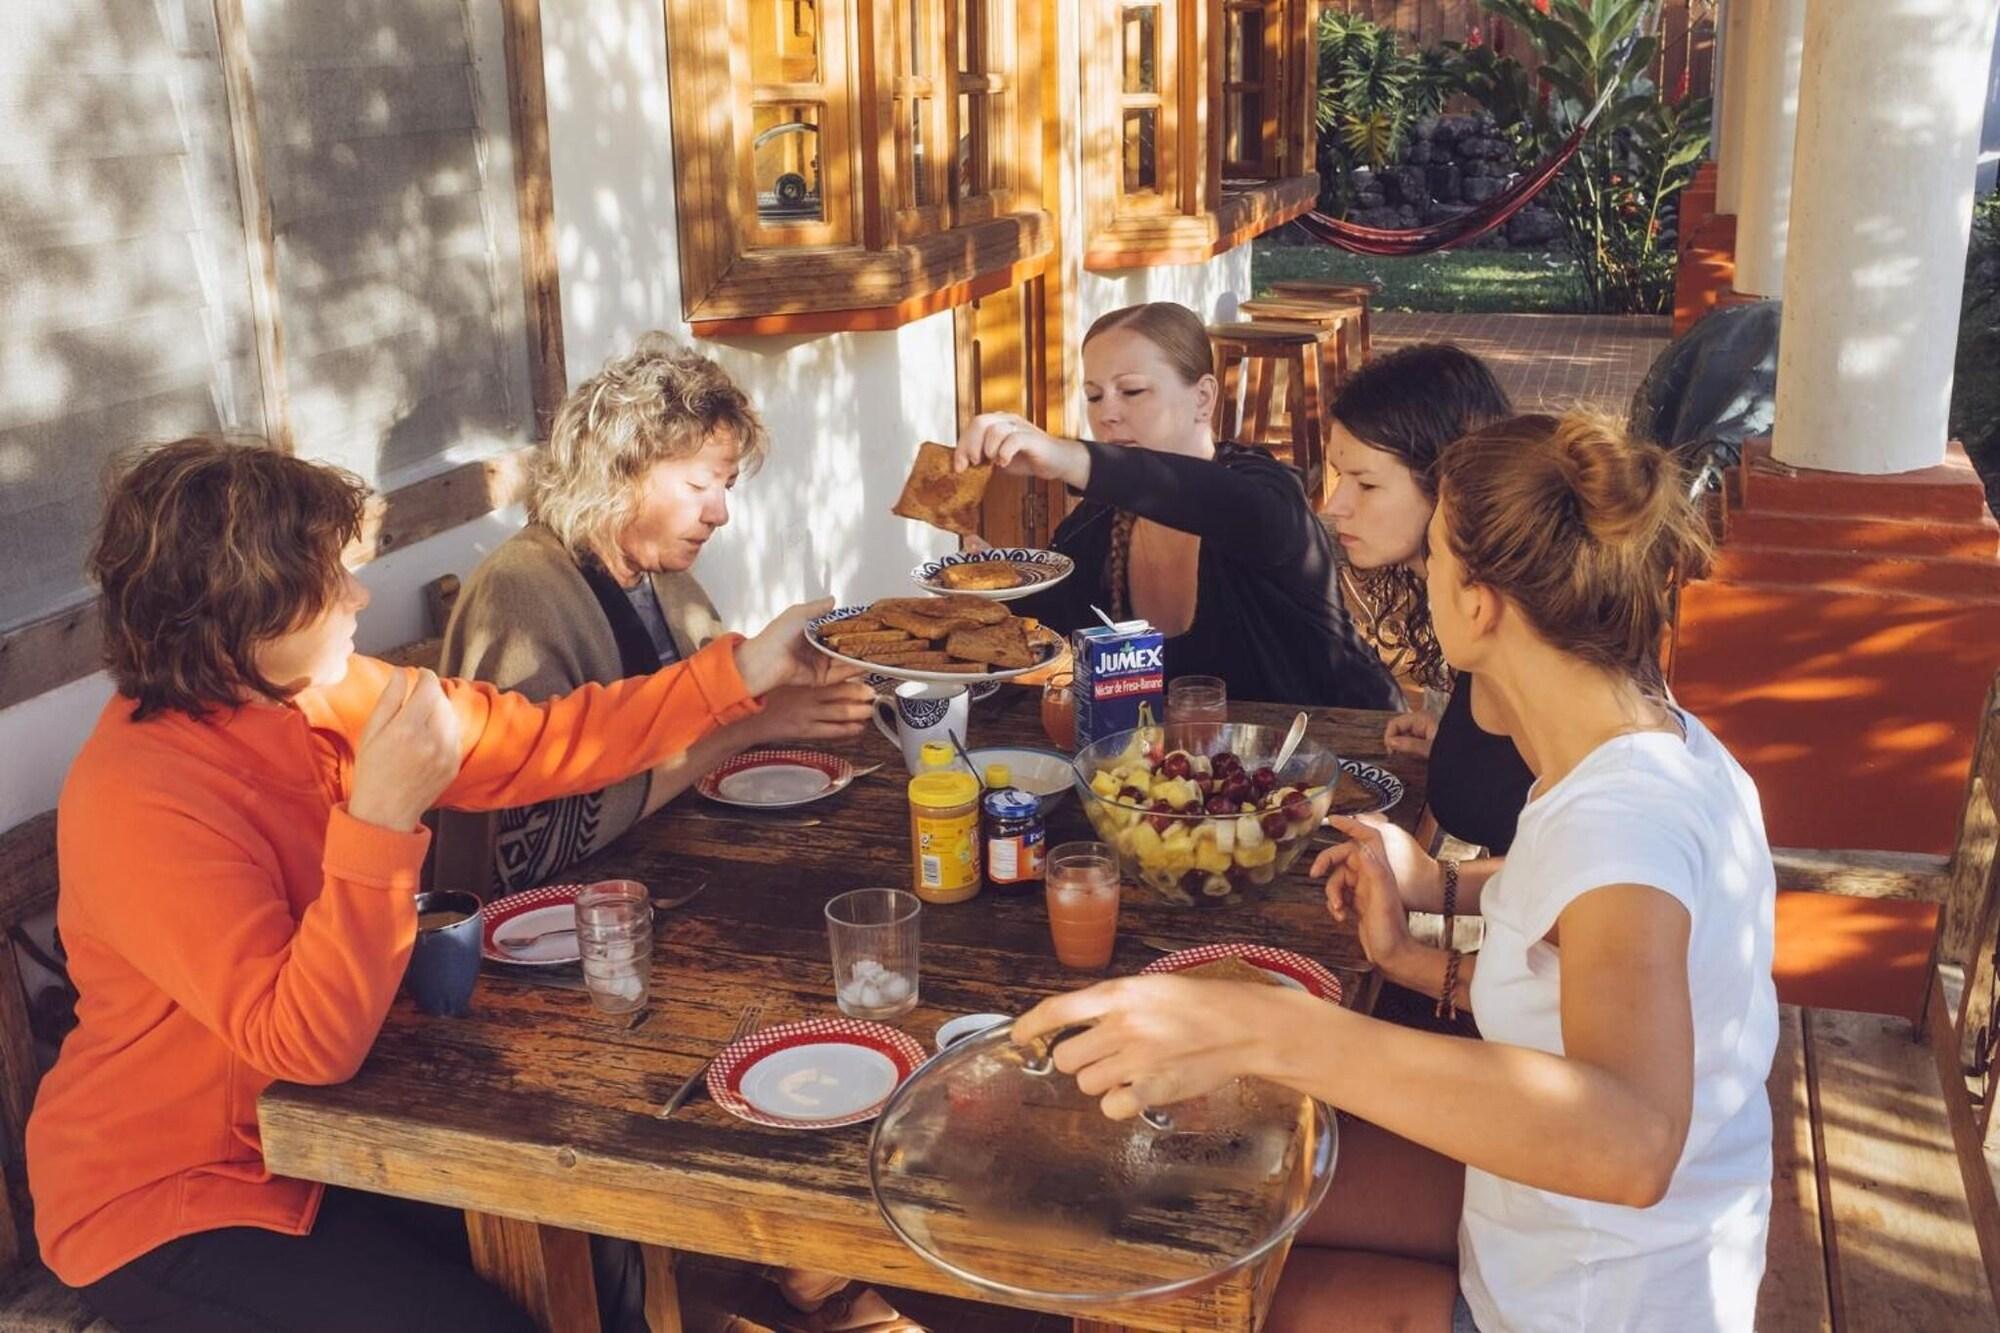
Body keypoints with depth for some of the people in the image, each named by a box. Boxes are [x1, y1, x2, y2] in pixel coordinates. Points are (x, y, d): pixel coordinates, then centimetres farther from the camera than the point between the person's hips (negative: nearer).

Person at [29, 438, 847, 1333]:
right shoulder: (138, 798, -28)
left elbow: (542, 741, 0)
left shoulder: (325, 698, -6)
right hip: (170, 1208, -7)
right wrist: (381, 820, -36)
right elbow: (309, 1044, -30)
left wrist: (744, 671, -3)